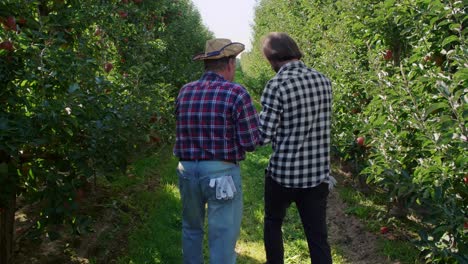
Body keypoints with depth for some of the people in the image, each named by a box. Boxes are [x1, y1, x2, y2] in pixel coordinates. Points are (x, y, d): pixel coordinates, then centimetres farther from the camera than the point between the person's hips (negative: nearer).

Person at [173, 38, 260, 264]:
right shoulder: (237, 93, -11)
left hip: (187, 170, 5)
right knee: (222, 239, 2)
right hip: (222, 173, -5)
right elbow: (251, 143, -10)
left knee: (191, 228, 25)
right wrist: (253, 123, 10)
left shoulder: (184, 92, 3)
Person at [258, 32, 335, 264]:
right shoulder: (323, 81, 2)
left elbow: (264, 136, -15)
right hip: (318, 174, 4)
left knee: (273, 223, 22)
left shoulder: (277, 84, -16)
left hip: (283, 173, -4)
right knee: (318, 236, 9)